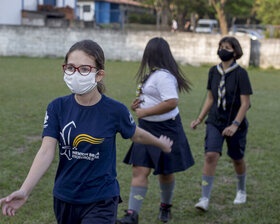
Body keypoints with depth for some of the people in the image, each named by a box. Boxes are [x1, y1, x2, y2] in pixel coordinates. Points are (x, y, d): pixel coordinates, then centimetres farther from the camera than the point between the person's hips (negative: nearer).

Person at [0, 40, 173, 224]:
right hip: (64, 200, 3)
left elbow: (136, 134, 8)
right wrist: (24, 191, -27)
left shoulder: (115, 110, -12)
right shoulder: (57, 107, -7)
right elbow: (46, 152, -14)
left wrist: (161, 143, 26)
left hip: (100, 202, -3)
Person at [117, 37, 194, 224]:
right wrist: (139, 102, 8)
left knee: (165, 172, 10)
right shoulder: (155, 74, 12)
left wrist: (144, 111, -21)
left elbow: (171, 102, -30)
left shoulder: (163, 76, -20)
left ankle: (165, 207, 33)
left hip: (165, 129, -9)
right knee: (139, 171, -2)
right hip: (147, 128, 9)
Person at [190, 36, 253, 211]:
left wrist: (235, 124, -22)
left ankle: (242, 190, 40)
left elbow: (245, 103, -14)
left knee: (237, 159, 13)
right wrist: (199, 119, 9)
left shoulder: (240, 73, -12)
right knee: (211, 156, -13)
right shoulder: (214, 71, 3)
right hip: (215, 121, 3)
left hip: (236, 123, -3)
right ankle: (205, 199, -10)